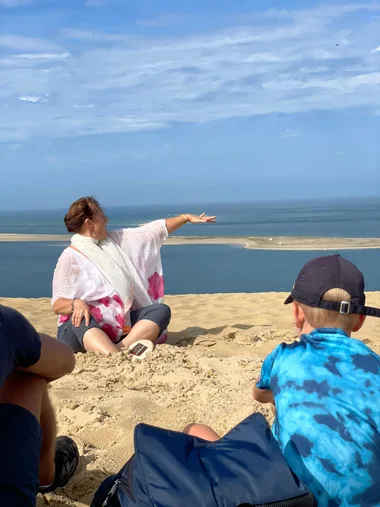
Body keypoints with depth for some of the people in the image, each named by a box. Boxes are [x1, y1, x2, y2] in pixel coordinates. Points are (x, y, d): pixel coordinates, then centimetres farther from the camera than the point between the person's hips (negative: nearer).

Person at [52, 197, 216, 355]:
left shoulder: (116, 239, 10)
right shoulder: (70, 256, -7)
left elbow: (154, 230, 17)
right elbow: (57, 304, -11)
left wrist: (186, 218, 17)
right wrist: (76, 303, -33)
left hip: (120, 322, 6)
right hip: (86, 326, -6)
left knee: (161, 310, -14)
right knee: (82, 319, -39)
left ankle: (123, 348, -39)